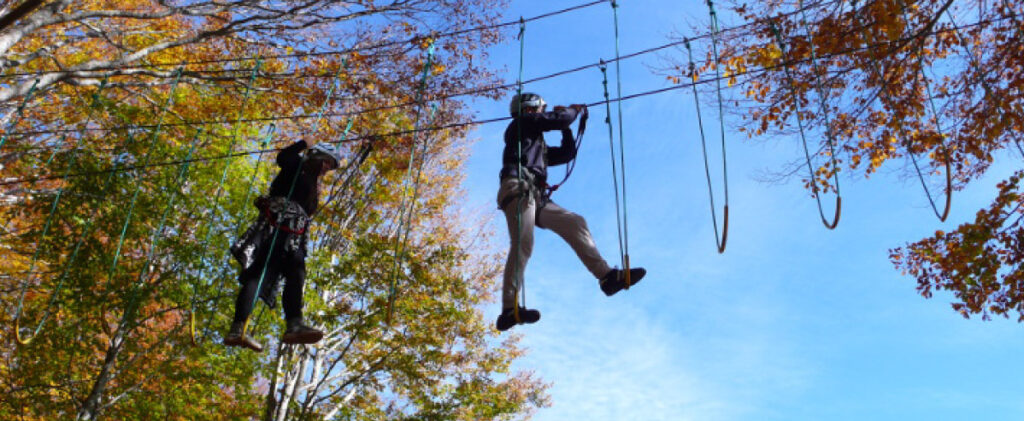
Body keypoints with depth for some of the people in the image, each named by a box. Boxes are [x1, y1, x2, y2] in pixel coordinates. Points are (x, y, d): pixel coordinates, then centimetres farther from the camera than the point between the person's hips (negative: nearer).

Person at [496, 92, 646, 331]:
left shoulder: (539, 145, 38)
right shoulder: (521, 123, 14)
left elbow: (567, 154, 38)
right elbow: (559, 118, 3)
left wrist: (566, 128, 31)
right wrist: (578, 110, 22)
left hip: (535, 198, 9)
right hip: (518, 188, -9)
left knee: (574, 223, 0)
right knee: (522, 245, -23)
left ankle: (607, 277, -8)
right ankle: (510, 310, -34)